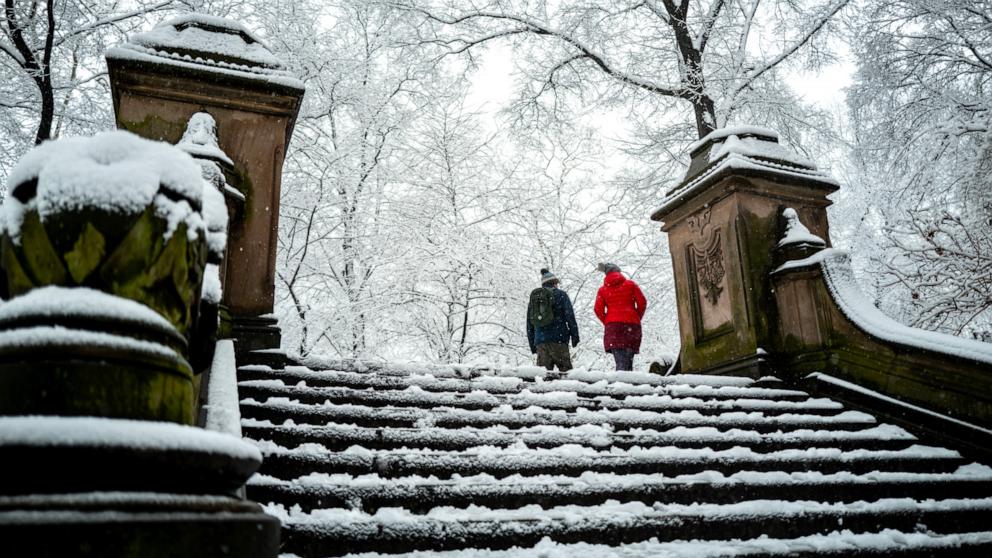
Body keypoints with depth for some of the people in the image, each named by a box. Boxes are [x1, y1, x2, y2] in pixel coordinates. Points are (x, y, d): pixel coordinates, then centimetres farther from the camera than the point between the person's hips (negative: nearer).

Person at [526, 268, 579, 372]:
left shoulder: (533, 297, 19)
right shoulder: (560, 295, 6)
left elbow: (529, 324, 19)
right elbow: (570, 316, -3)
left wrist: (532, 345, 22)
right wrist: (574, 335, 1)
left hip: (540, 341, 4)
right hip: (558, 340, -4)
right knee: (565, 370, -5)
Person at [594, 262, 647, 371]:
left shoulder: (602, 289, 11)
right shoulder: (630, 284, 10)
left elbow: (598, 310, 2)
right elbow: (642, 302, 5)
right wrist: (637, 318, 16)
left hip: (613, 325, 0)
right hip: (632, 324, 0)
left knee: (620, 361, -8)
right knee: (628, 360, 3)